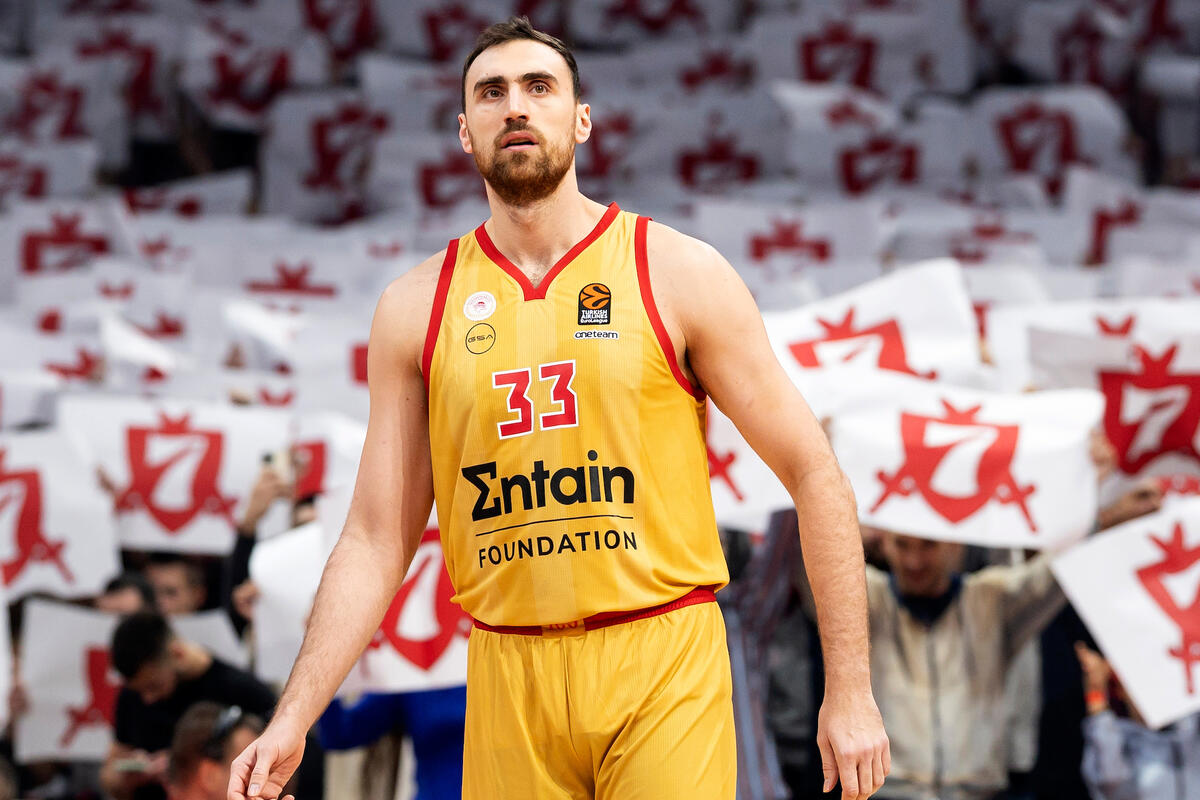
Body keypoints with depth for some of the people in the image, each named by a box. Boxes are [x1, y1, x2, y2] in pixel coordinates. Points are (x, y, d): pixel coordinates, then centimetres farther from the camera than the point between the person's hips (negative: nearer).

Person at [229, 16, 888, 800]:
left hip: (663, 662, -2)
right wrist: (293, 720, -2)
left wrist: (851, 691, -2)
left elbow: (815, 473, 2)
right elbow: (377, 539, 9)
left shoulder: (680, 273, 1)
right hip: (510, 678, 2)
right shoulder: (416, 308, 7)